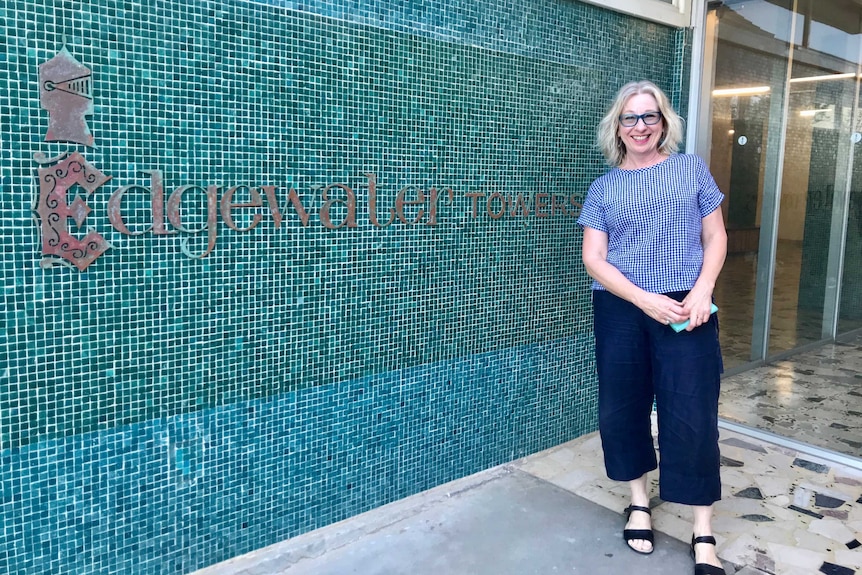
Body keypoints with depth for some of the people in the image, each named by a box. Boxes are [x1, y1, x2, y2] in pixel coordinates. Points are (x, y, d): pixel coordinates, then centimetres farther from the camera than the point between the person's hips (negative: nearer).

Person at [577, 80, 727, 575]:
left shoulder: (691, 169, 7)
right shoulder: (604, 187, 6)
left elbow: (715, 237, 7)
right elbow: (594, 259, -1)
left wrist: (703, 290, -11)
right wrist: (646, 300, -13)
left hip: (687, 309, -1)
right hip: (621, 310, 2)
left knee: (692, 414, -4)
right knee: (623, 407, 8)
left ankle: (704, 534, 8)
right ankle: (639, 502, 29)